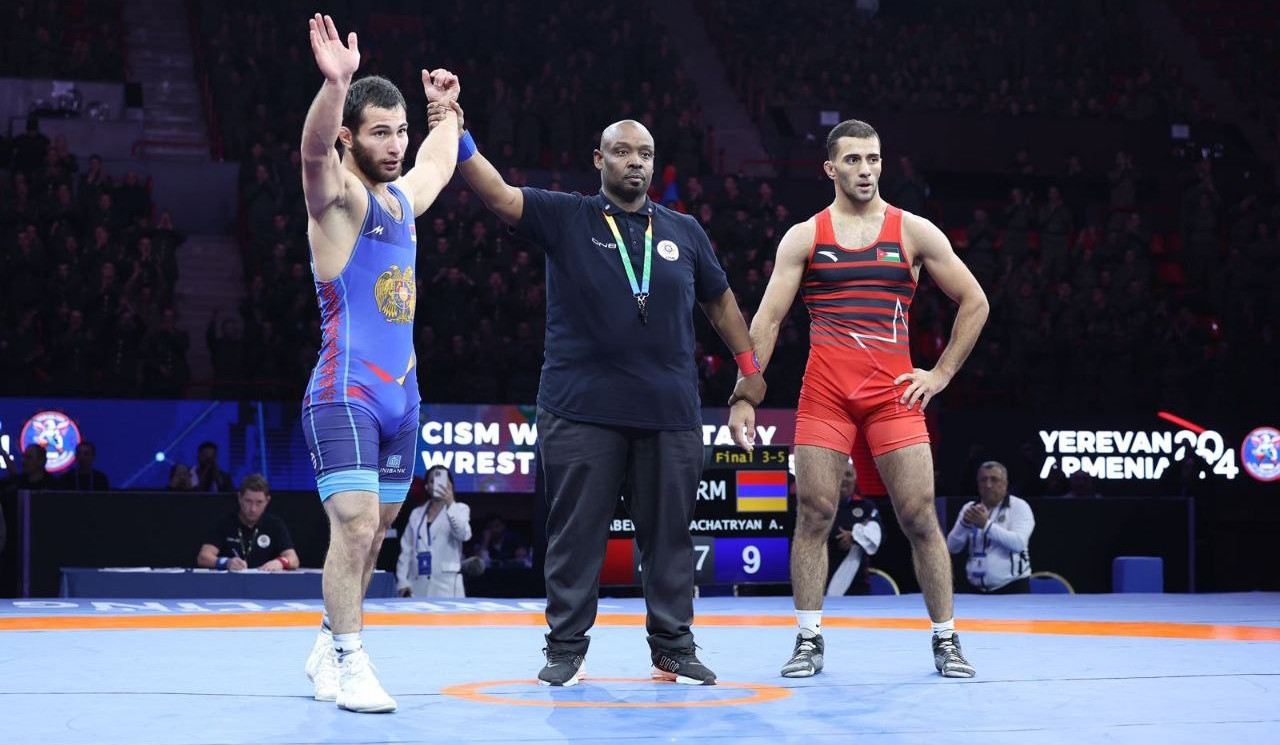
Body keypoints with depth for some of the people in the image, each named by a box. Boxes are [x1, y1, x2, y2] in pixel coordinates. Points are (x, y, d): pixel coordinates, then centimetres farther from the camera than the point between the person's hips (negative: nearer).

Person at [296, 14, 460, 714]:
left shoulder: (402, 197, 15)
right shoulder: (337, 194, -8)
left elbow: (441, 162, 40)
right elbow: (315, 152, -32)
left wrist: (445, 105, 39)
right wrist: (336, 83, -48)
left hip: (401, 395, 8)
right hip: (345, 394, -8)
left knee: (370, 533, 12)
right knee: (356, 525, -17)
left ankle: (326, 651, 24)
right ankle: (350, 664, -11)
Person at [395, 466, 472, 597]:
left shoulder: (459, 509, 5)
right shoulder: (416, 513, 16)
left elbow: (464, 534, -16)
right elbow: (406, 550, 13)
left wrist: (451, 505, -30)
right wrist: (402, 581, 3)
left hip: (446, 585, -4)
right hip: (418, 586, 4)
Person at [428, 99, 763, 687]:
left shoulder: (684, 232, 11)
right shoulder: (566, 218, 2)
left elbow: (720, 300, 22)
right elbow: (498, 195, -12)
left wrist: (749, 367, 21)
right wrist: (459, 139, -27)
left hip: (669, 414, 3)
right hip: (581, 411, -2)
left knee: (668, 534, 7)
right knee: (576, 534, 2)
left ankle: (674, 649, 17)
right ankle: (565, 649, 11)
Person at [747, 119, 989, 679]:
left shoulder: (914, 232, 7)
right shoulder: (804, 237, 7)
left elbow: (975, 303, 11)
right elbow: (768, 318, 5)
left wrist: (941, 373, 5)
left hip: (893, 392, 0)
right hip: (824, 393, 0)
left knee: (920, 517, -3)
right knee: (813, 515, -2)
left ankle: (946, 640, 8)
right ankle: (808, 641, 7)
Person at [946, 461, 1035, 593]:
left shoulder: (1019, 507, -2)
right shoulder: (969, 508, 11)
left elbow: (1019, 543, -18)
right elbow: (953, 547, 4)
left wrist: (986, 525, -24)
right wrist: (965, 524, -15)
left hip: (1012, 588, -4)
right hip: (976, 589, 4)